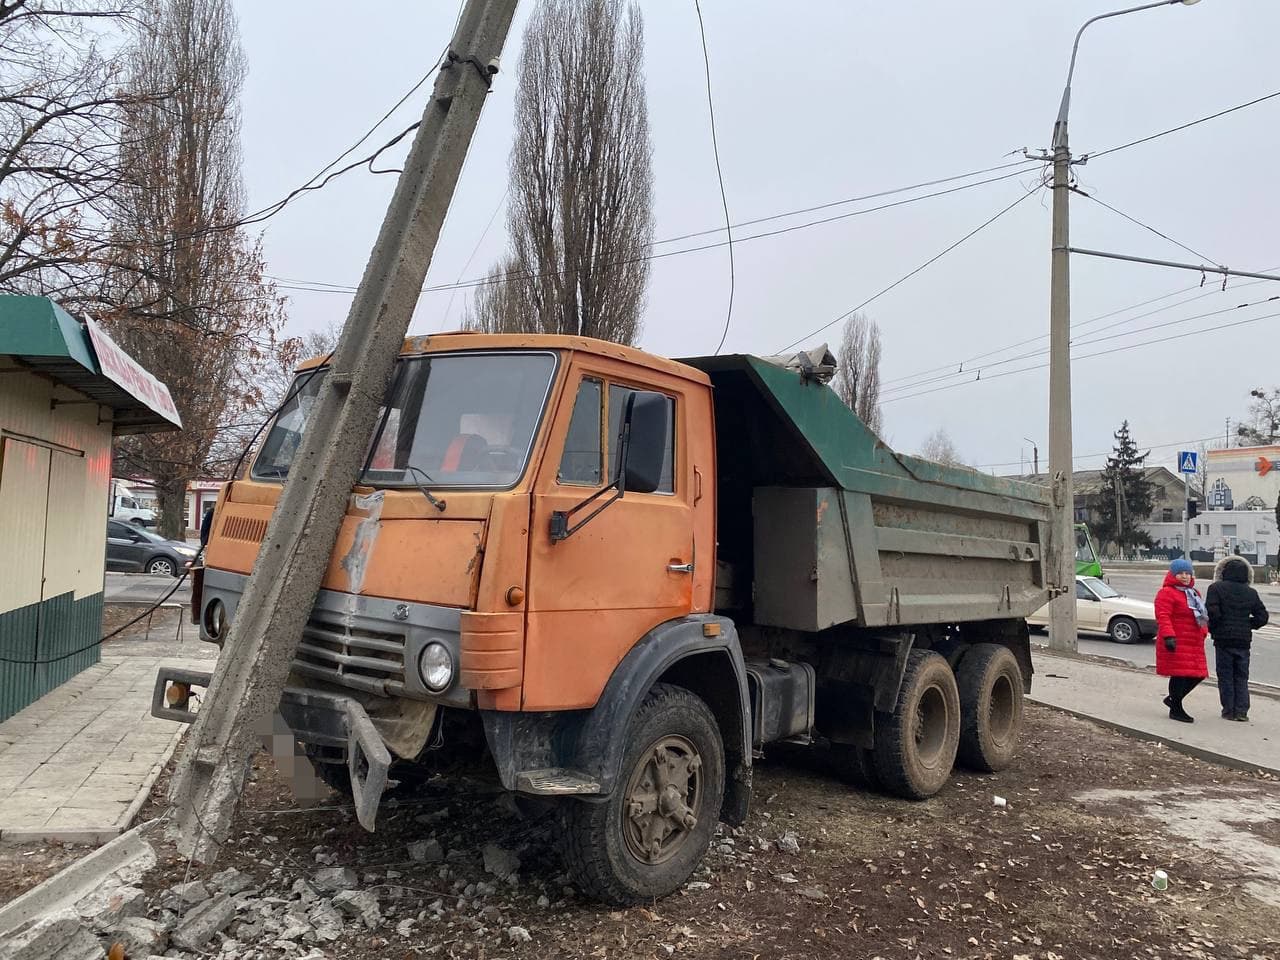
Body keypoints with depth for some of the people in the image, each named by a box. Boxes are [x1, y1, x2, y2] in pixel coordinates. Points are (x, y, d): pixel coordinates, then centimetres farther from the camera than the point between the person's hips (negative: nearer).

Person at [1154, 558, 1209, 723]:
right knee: (1179, 674, -6)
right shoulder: (1166, 593, -10)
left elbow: (1201, 615, 29)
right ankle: (1176, 710, 5)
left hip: (1194, 643, 9)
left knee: (1198, 674, 9)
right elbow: (1163, 616, -20)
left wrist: (1203, 633, 22)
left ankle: (1173, 699, 26)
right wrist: (1168, 636, -28)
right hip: (1176, 642, -9)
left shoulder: (1193, 593, 20)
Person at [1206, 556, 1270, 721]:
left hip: (1223, 639, -3)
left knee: (1225, 676, 5)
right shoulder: (1251, 593, 6)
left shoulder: (1216, 588, -8)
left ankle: (1229, 710, 6)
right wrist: (1248, 624, 18)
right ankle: (1241, 711, 8)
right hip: (1244, 640, 4)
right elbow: (1263, 616, 7)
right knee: (1241, 677, 12)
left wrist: (1212, 627, -3)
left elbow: (1212, 612, -18)